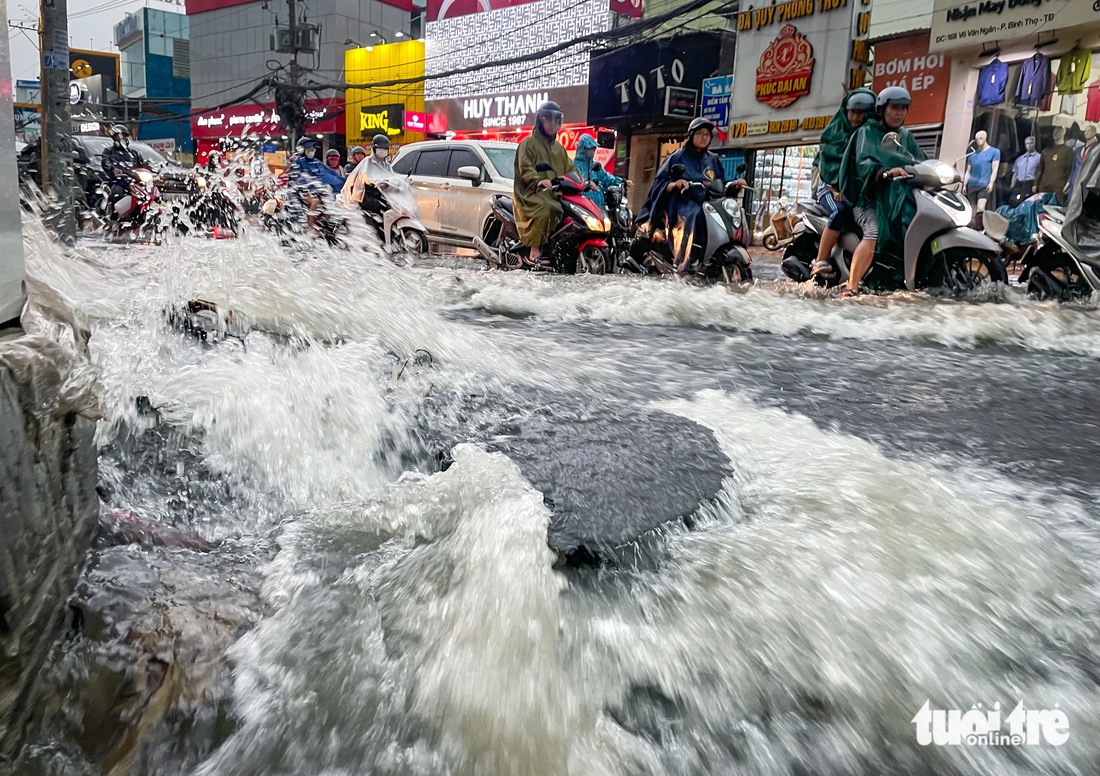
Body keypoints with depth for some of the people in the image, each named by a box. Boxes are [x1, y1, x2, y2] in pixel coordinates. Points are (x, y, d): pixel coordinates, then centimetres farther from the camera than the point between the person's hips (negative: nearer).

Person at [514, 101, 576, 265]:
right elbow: (525, 170, -11)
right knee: (545, 208, -37)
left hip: (555, 193, 7)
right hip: (532, 193, -7)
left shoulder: (559, 148, 26)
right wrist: (538, 181, -31)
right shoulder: (529, 143, 3)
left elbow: (570, 168, 22)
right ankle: (535, 250, -33)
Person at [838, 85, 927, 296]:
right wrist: (888, 172, -33)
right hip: (869, 196, -7)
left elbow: (921, 161, 15)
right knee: (875, 233, -32)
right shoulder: (867, 131, 3)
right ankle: (851, 287, -37)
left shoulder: (906, 136, 24)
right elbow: (864, 163, -14)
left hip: (899, 197, 7)